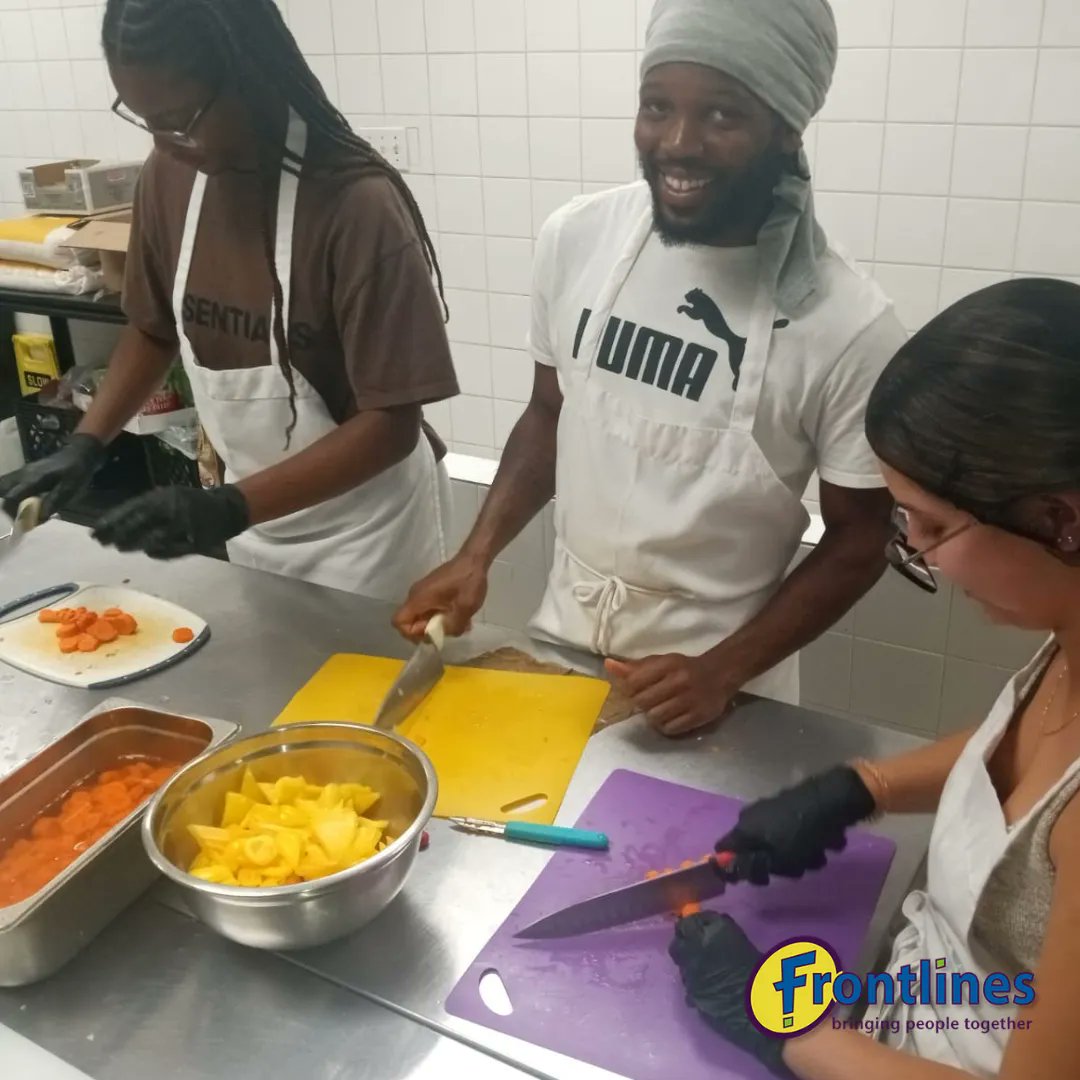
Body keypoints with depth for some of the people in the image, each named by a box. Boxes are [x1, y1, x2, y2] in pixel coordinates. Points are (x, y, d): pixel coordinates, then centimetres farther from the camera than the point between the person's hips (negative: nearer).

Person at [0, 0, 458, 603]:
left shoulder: (357, 203, -26)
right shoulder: (171, 174, -6)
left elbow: (391, 423, -24)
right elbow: (155, 327, 8)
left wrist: (228, 509, -31)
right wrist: (86, 447, -4)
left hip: (362, 530, -5)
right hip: (256, 517, 6)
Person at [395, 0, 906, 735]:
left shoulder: (850, 326, -20)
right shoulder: (577, 239, -10)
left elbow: (859, 540, -9)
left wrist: (723, 672, -18)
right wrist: (477, 553, -7)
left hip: (711, 680, -3)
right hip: (562, 639, 4)